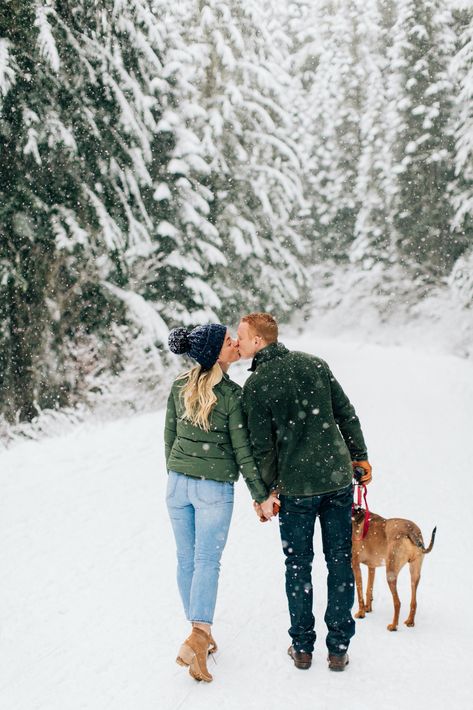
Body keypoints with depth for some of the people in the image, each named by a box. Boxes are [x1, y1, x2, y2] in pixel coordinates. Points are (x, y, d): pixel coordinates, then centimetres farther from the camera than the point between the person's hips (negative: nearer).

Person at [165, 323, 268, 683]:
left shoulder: (179, 387, 1)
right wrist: (261, 494, -1)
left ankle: (199, 633, 22)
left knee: (187, 559, 12)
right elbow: (243, 451, -11)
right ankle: (198, 636, -14)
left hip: (178, 482, 5)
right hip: (215, 488, -5)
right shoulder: (232, 394, -14)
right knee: (207, 561, 0)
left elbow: (169, 437, 9)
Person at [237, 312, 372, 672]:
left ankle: (303, 647, 19)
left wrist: (266, 492, 4)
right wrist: (360, 456, 17)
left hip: (295, 486, -3)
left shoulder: (255, 385, -9)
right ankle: (338, 649, 15)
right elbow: (346, 413, 7)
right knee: (340, 562, 10)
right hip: (338, 478, 3)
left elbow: (262, 446, -8)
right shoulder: (314, 363, 4)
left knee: (298, 566, 12)